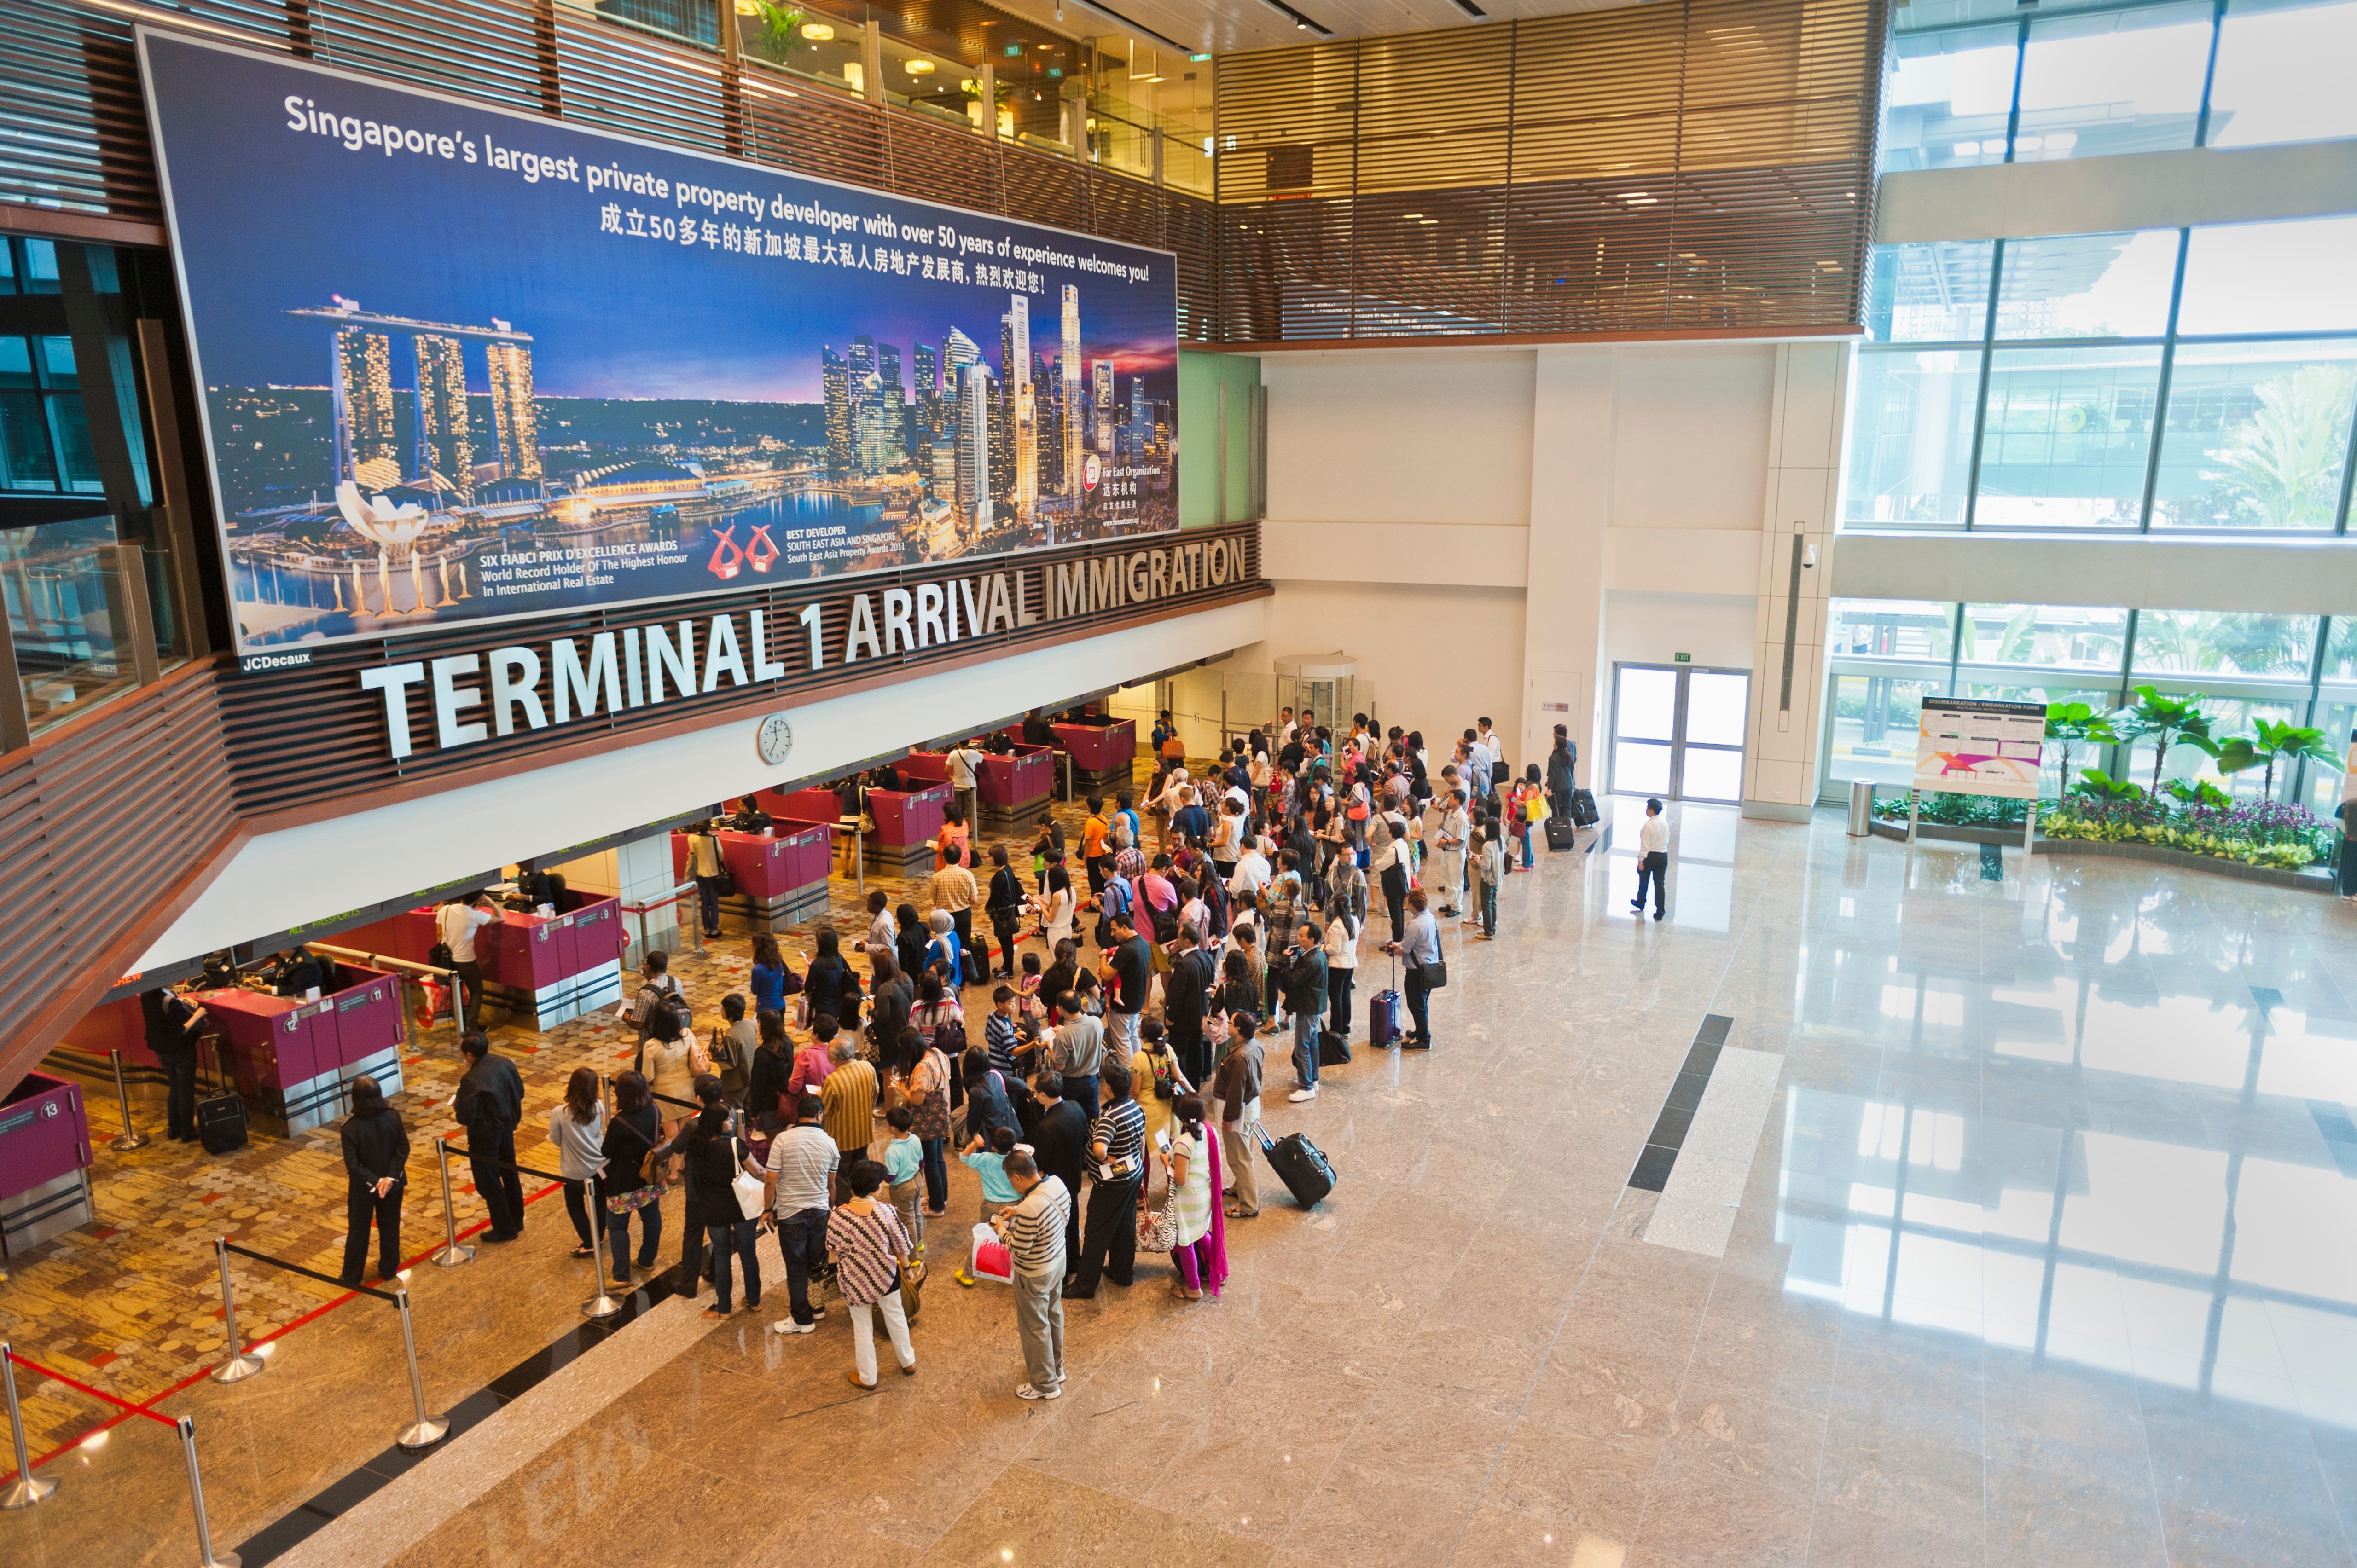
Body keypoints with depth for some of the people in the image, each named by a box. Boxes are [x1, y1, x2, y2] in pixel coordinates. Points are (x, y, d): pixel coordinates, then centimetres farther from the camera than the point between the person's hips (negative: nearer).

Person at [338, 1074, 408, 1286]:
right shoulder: (393, 1117, -16)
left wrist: (374, 1182, -14)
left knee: (358, 1231, 16)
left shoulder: (350, 1127, -23)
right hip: (393, 1184, 2)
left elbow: (352, 1164, -21)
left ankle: (352, 1276, 30)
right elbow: (403, 1150, -13)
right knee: (390, 1226, 20)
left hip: (363, 1187, -2)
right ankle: (389, 1269, 34)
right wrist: (389, 1178, -12)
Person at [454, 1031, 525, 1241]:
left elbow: (465, 1117, -25)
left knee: (489, 1183, 11)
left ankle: (504, 1228, 22)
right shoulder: (505, 1064, -9)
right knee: (510, 1174, 23)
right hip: (507, 1127, 7)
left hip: (485, 1136, -7)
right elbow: (520, 1092, 3)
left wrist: (457, 1103, -6)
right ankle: (517, 1220, 38)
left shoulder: (471, 1081, -29)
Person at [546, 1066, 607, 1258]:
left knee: (576, 1207, 20)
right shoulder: (598, 1107, -15)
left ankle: (590, 1245, 24)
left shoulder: (559, 1113, -23)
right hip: (600, 1166, 3)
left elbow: (556, 1140, -9)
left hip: (575, 1172, -3)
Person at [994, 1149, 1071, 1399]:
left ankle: (1045, 1385, 34)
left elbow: (1019, 1249, -26)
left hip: (1034, 1276, -8)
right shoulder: (1057, 1183, -14)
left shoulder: (1030, 1209, -38)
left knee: (1034, 1328, 15)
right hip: (1058, 1261, 8)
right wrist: (1018, 1213, 2)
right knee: (1054, 1315, 28)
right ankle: (1056, 1368, 49)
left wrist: (1001, 1229, -10)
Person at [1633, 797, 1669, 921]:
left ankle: (1640, 903, 39)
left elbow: (1645, 844, -19)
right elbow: (1667, 840, 12)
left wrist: (1641, 860, -16)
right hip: (1663, 856, 5)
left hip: (1650, 856, -5)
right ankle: (1659, 913, 2)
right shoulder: (1665, 824, 2)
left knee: (1643, 881, 18)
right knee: (1660, 884, 5)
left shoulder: (1649, 825, -18)